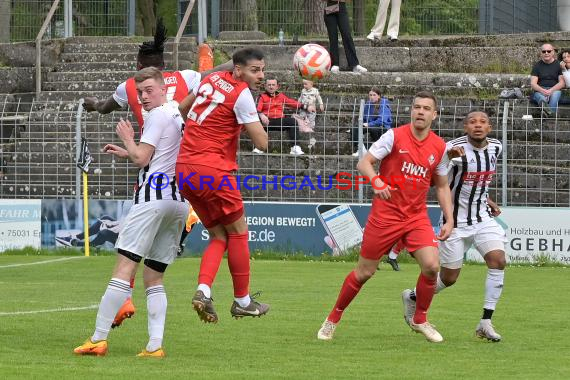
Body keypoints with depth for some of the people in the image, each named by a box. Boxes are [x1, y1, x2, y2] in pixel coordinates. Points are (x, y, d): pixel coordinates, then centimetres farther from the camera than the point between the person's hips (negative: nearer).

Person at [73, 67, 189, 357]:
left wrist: (128, 139, 10)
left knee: (124, 268, -12)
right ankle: (155, 345, -4)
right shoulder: (179, 116, 23)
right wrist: (127, 153, 31)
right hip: (179, 200, 9)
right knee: (154, 278, 9)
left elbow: (141, 158, -7)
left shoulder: (158, 115, -3)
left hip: (154, 195, -9)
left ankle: (98, 339, -16)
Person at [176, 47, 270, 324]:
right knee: (238, 233, 8)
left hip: (184, 168, 8)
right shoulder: (241, 94, -10)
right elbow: (262, 143, -12)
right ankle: (242, 301, 15)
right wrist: (260, 122, 8)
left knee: (219, 236, 13)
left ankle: (203, 290, -8)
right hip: (212, 170, -8)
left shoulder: (211, 79, 13)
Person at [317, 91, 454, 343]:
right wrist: (376, 181, -30)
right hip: (385, 215, -3)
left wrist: (449, 220, 6)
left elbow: (442, 186, 15)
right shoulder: (395, 136, -8)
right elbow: (363, 163, -10)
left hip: (417, 216, 3)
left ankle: (420, 320, 7)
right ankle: (333, 319, 22)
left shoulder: (439, 147, 4)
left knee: (431, 266, -16)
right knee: (364, 272, 2)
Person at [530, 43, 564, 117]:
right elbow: (533, 83, 3)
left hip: (554, 90, 0)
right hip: (539, 90, 0)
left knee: (555, 94, -37)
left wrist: (551, 90, -15)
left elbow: (562, 83, 4)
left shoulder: (558, 64, 11)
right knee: (541, 97, -36)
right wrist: (542, 90, -18)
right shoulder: (537, 65, 13)